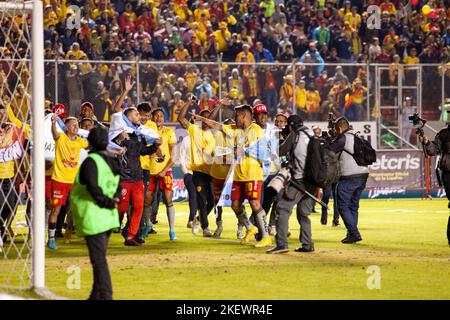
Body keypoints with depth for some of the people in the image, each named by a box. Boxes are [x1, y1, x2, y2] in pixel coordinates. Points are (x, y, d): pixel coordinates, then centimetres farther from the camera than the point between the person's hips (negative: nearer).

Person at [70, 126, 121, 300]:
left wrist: (109, 202, -11)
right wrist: (114, 199, 0)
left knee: (99, 259, -6)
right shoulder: (112, 161, 11)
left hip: (93, 217, -8)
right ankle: (97, 295, 21)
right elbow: (117, 187, 16)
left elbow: (93, 189, -22)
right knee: (100, 258, 15)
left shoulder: (90, 161, -15)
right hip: (107, 217, 8)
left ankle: (105, 295, -7)